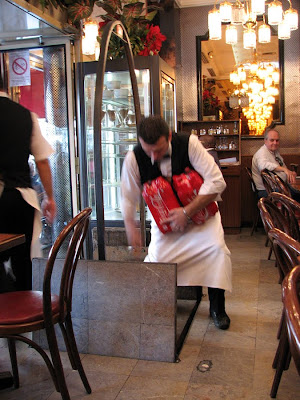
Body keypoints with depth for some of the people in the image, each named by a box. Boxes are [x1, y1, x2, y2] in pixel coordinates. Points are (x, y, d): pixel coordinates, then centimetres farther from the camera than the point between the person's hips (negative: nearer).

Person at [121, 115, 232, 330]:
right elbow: (128, 198, -5)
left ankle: (217, 306, 1)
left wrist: (187, 212, -28)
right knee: (156, 259, -13)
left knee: (217, 248, -21)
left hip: (200, 209, -1)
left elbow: (216, 181, -26)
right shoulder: (134, 158, -20)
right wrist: (131, 227, -10)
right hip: (164, 217, 1)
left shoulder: (189, 143, -25)